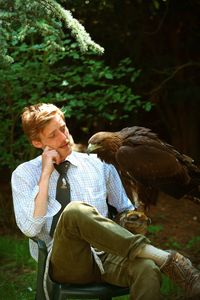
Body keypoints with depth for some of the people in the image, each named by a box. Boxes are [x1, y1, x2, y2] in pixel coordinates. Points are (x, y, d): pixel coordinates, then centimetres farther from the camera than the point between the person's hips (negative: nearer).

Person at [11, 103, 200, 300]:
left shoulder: (99, 163, 14)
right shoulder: (24, 174, 7)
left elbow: (126, 210, 24)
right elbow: (30, 228, -8)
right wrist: (46, 174, -8)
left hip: (104, 254, 2)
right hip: (64, 264, -2)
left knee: (146, 268, -36)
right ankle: (167, 258, -37)